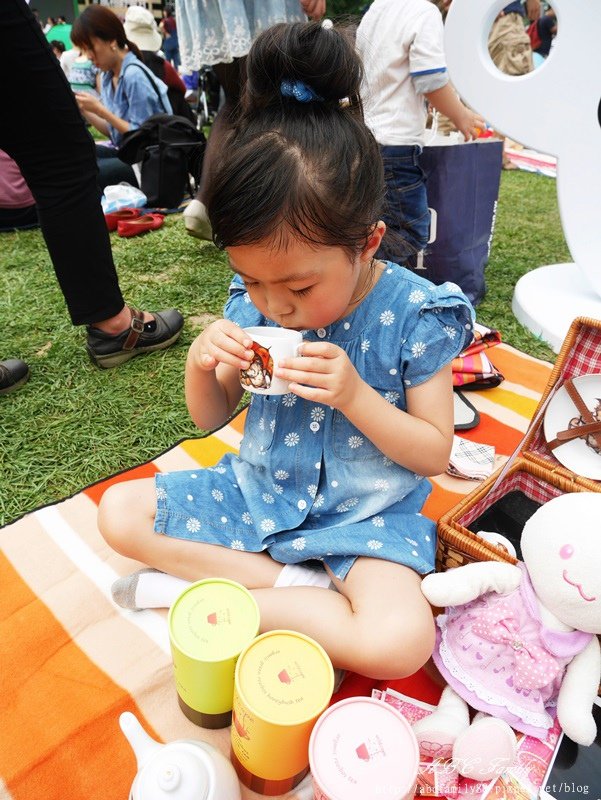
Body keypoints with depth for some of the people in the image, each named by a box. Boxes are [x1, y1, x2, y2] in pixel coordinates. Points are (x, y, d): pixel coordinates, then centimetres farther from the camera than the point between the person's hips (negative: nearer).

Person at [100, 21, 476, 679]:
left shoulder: (413, 314, -17)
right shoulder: (252, 304, -7)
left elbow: (435, 453, -11)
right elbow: (210, 417, 4)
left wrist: (355, 396, -28)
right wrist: (200, 365, -19)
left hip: (364, 514, -3)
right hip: (256, 491, 4)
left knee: (402, 640, -29)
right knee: (118, 512, -3)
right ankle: (296, 582, -10)